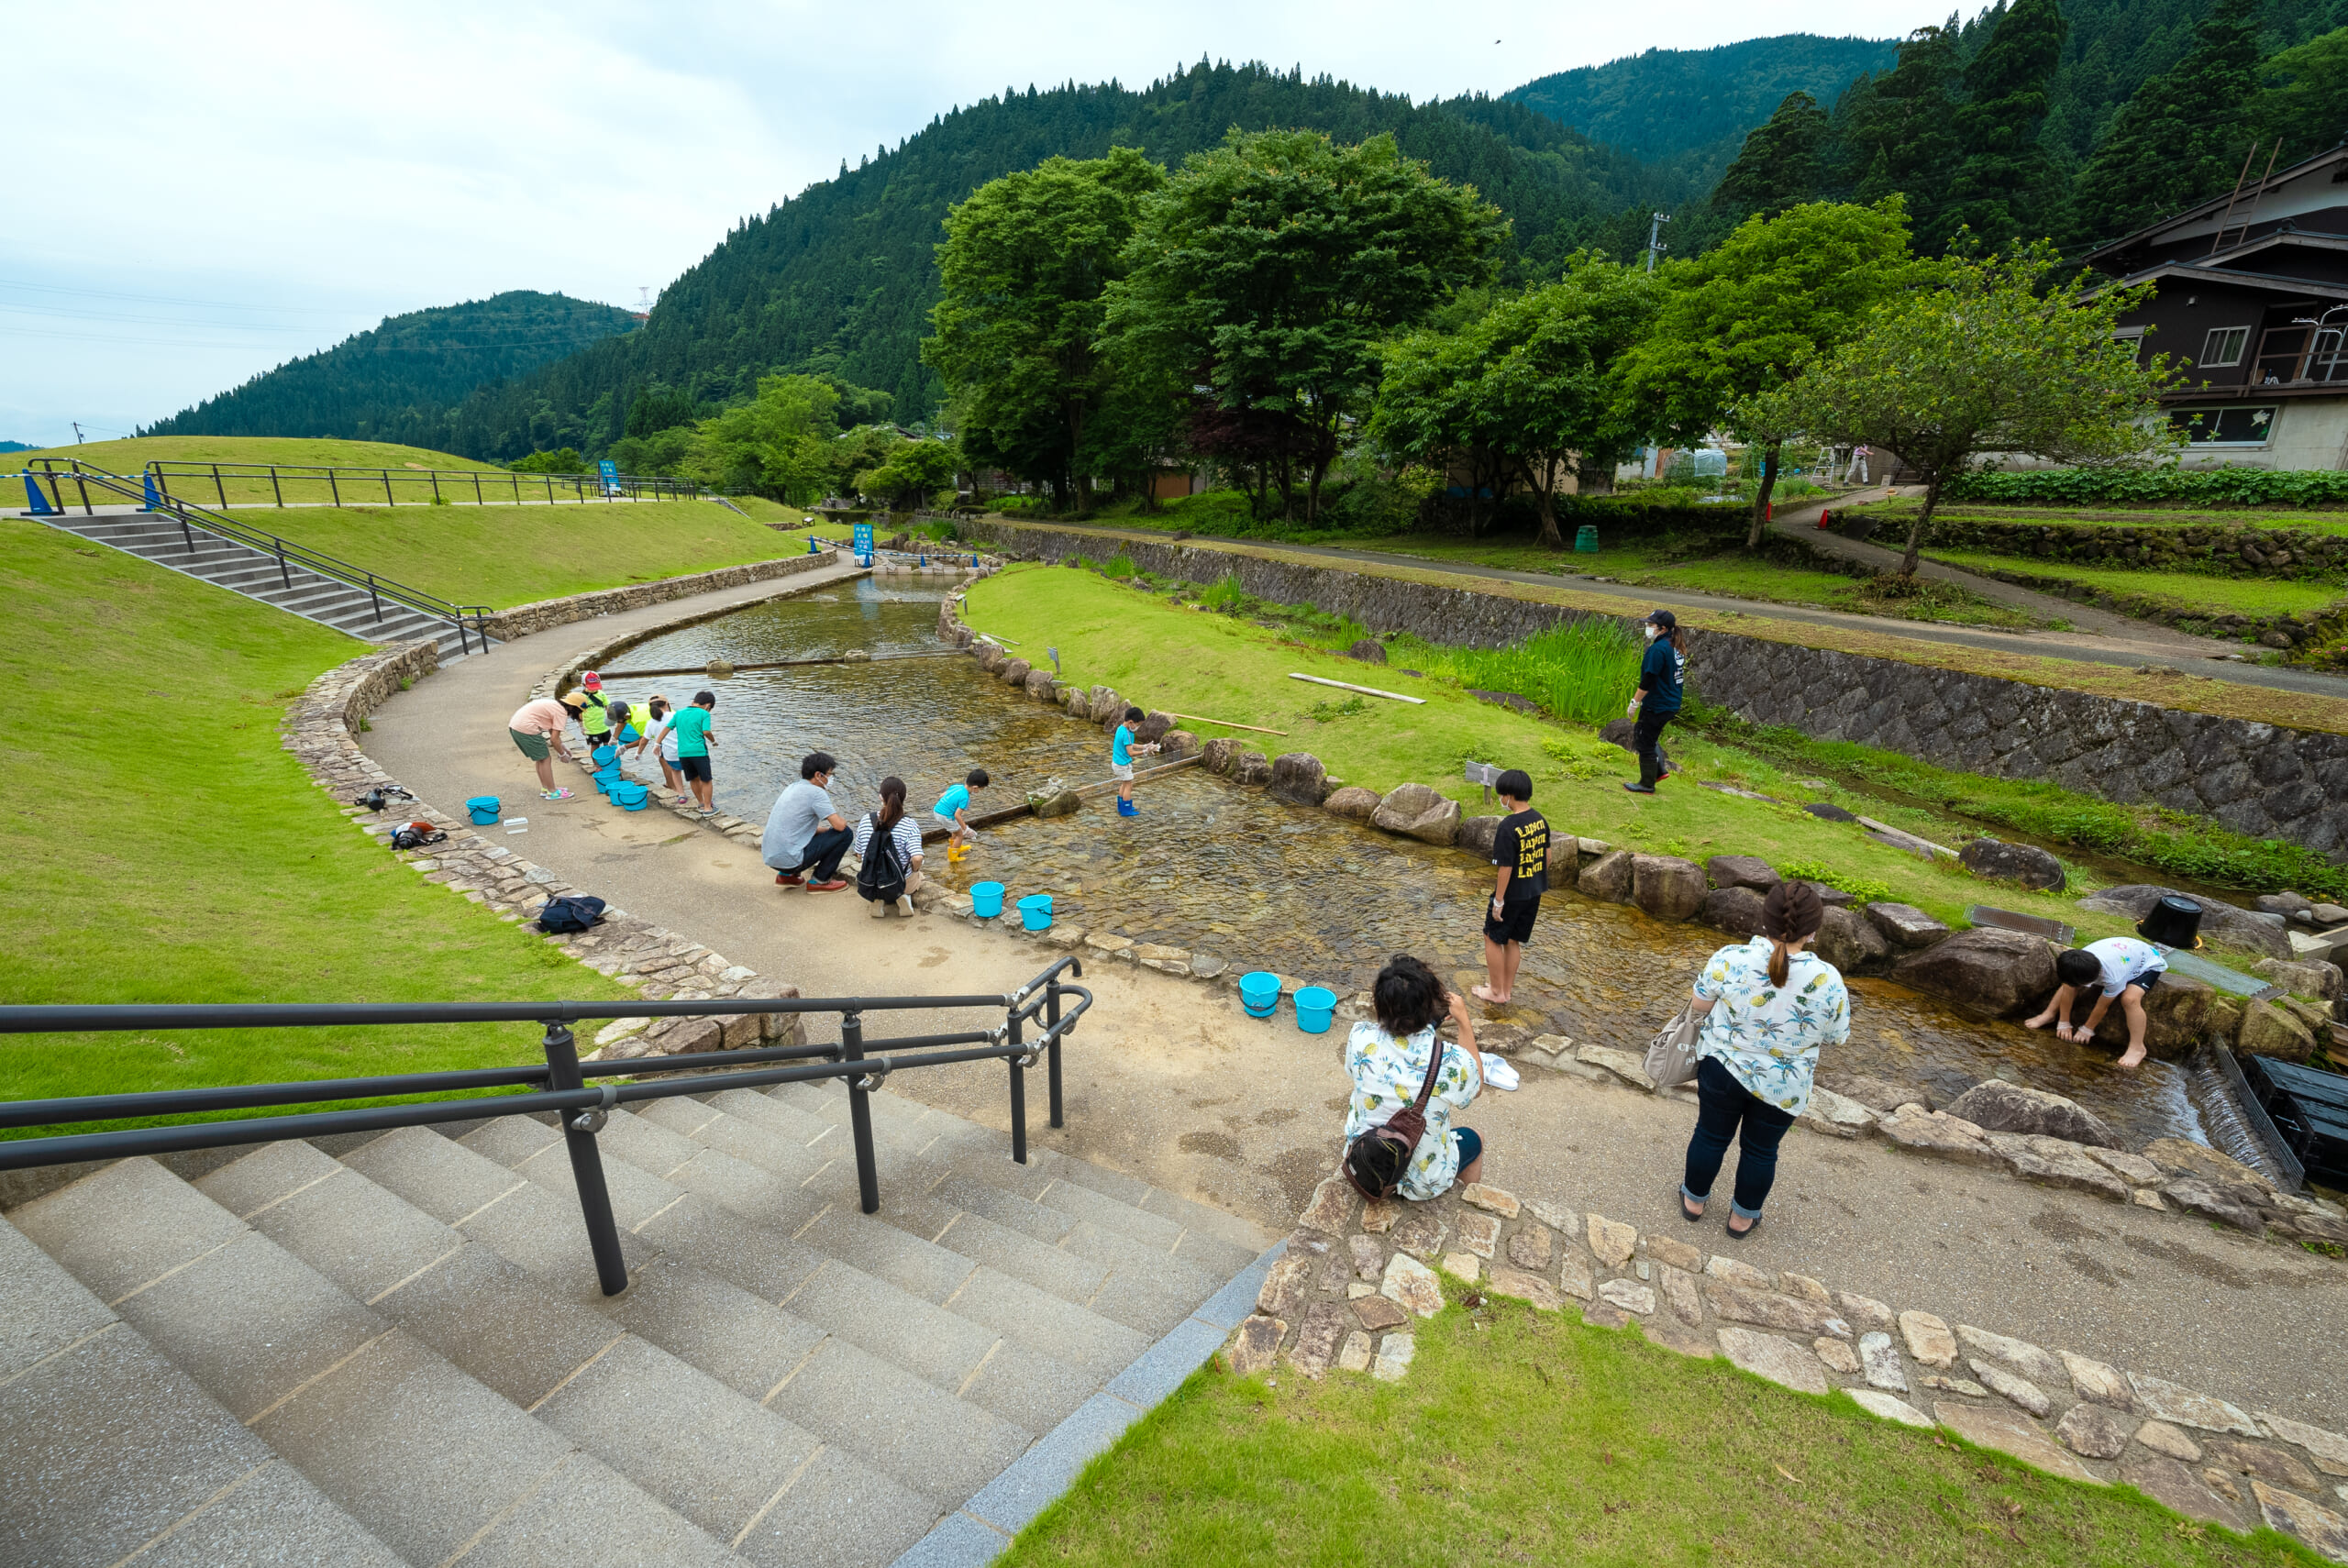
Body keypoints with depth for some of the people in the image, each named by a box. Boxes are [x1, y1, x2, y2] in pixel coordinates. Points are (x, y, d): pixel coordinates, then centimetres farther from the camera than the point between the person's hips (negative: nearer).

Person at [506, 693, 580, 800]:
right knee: (545, 759, 1)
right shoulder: (562, 712, -10)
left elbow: (552, 731, 25)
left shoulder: (555, 705, 18)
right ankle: (552, 792, 6)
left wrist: (562, 747, 22)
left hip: (514, 725, 10)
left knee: (540, 758, 20)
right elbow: (554, 739, -12)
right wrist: (562, 754, 2)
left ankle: (545, 789, 27)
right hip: (526, 727, -10)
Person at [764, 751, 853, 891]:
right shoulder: (816, 793, -13)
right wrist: (843, 820, 7)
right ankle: (820, 881, 5)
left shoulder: (793, 788, 14)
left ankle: (786, 875, 20)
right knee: (845, 834, -4)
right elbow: (840, 825, -17)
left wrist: (827, 829, 20)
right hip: (789, 859, -9)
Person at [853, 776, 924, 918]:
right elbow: (917, 858, -28)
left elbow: (860, 854, 1)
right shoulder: (909, 825, -19)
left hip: (870, 883, 3)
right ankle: (904, 896, 1)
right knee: (918, 876, 34)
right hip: (903, 883, -3)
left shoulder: (866, 820, -8)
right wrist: (915, 869, -4)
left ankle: (878, 900, 8)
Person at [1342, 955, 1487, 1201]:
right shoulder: (1453, 1061, -28)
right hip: (1422, 1185, -1)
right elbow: (1476, 1087, -2)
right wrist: (1464, 1021, 2)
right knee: (1473, 1139, 30)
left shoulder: (1360, 1037, -23)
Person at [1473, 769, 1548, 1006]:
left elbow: (1505, 868, -22)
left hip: (1512, 895, -7)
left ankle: (1497, 992, 19)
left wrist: (1498, 900, -14)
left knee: (1493, 939, 12)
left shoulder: (1509, 826, -24)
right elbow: (1547, 855, 10)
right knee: (1513, 942, 19)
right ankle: (1507, 990, 28)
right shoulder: (1540, 820, 0)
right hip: (1533, 893, 7)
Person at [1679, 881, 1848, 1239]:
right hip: (1783, 1086, 0)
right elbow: (1835, 1038, -6)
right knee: (1761, 1148, 22)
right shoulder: (1828, 981, -22)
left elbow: (1698, 1007, -8)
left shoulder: (1730, 958, -23)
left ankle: (1693, 1200, 41)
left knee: (1711, 1135, 21)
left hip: (1723, 1068, 0)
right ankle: (1742, 1218, 41)